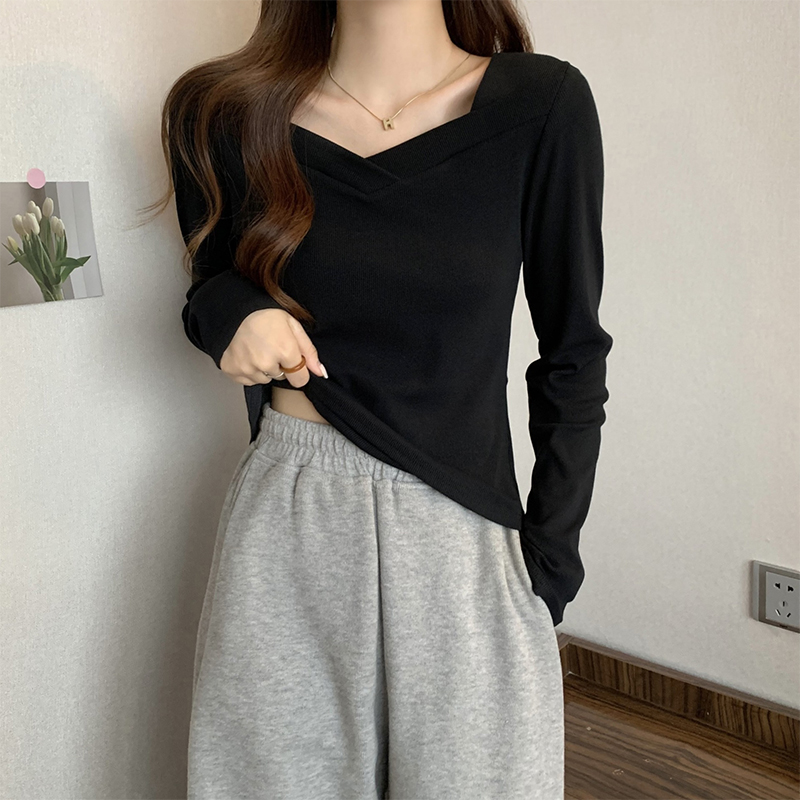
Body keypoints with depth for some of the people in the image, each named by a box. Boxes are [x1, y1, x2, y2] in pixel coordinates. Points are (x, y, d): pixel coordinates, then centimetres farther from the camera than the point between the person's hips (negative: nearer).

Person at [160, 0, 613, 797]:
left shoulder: (541, 104, -6)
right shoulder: (222, 113, 0)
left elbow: (573, 358, 0)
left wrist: (549, 570, -2)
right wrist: (230, 313, -8)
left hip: (463, 535, -1)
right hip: (286, 530, 2)